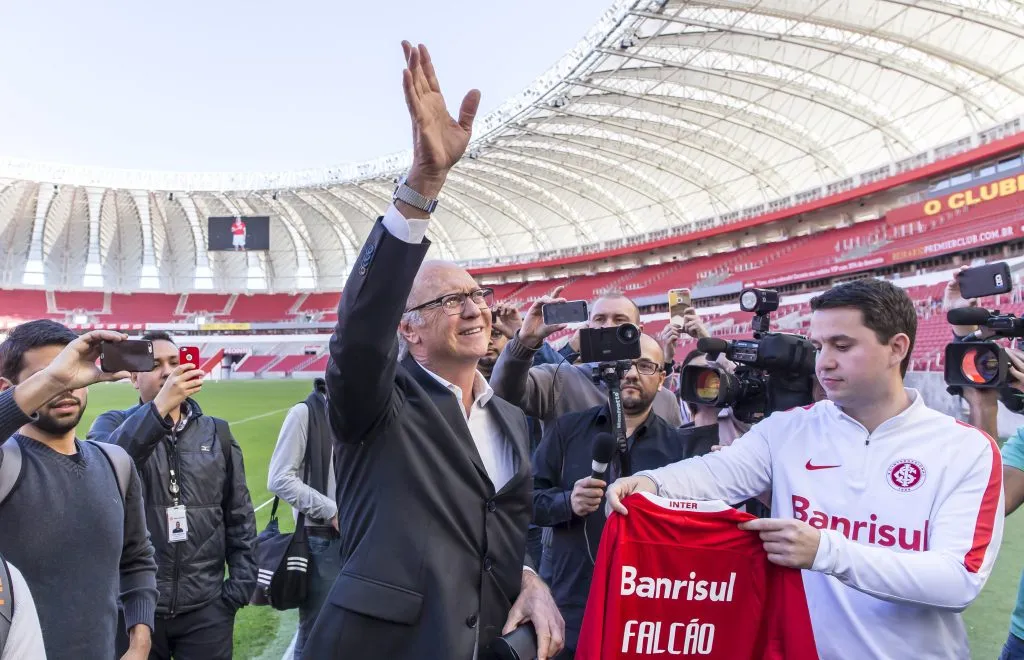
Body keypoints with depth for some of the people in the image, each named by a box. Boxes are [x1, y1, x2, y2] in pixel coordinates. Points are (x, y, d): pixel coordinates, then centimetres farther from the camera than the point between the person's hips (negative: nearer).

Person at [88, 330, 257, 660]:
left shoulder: (217, 432, 6)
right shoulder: (114, 424, 0)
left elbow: (239, 516, 8)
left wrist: (241, 583, 2)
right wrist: (159, 407, -32)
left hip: (206, 607, 2)